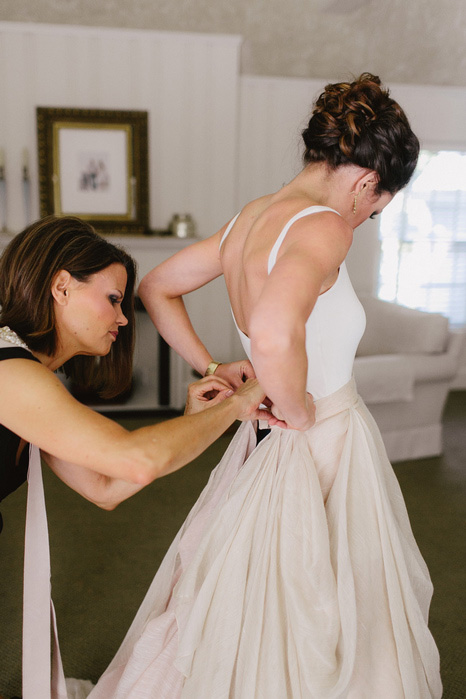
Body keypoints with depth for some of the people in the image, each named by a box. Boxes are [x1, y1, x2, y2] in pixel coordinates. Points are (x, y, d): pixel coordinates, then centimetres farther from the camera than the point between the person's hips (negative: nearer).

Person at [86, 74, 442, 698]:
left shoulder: (249, 219, 4)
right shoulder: (324, 225, -22)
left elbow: (156, 289, 14)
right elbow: (274, 334, -42)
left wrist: (210, 368, 9)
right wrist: (299, 412, -22)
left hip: (266, 448, 8)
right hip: (325, 451, -8)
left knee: (250, 624, 27)